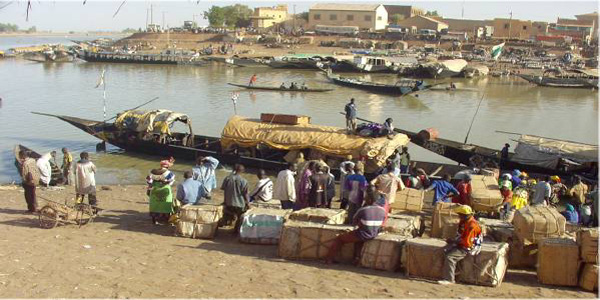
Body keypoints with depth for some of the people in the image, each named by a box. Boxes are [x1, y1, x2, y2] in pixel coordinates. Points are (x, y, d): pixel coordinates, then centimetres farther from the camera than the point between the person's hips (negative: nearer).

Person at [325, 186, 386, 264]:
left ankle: (329, 259, 16)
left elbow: (354, 223, -3)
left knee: (339, 239, 12)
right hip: (374, 236, 6)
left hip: (363, 235, -6)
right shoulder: (382, 211, -5)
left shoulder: (362, 210, -19)